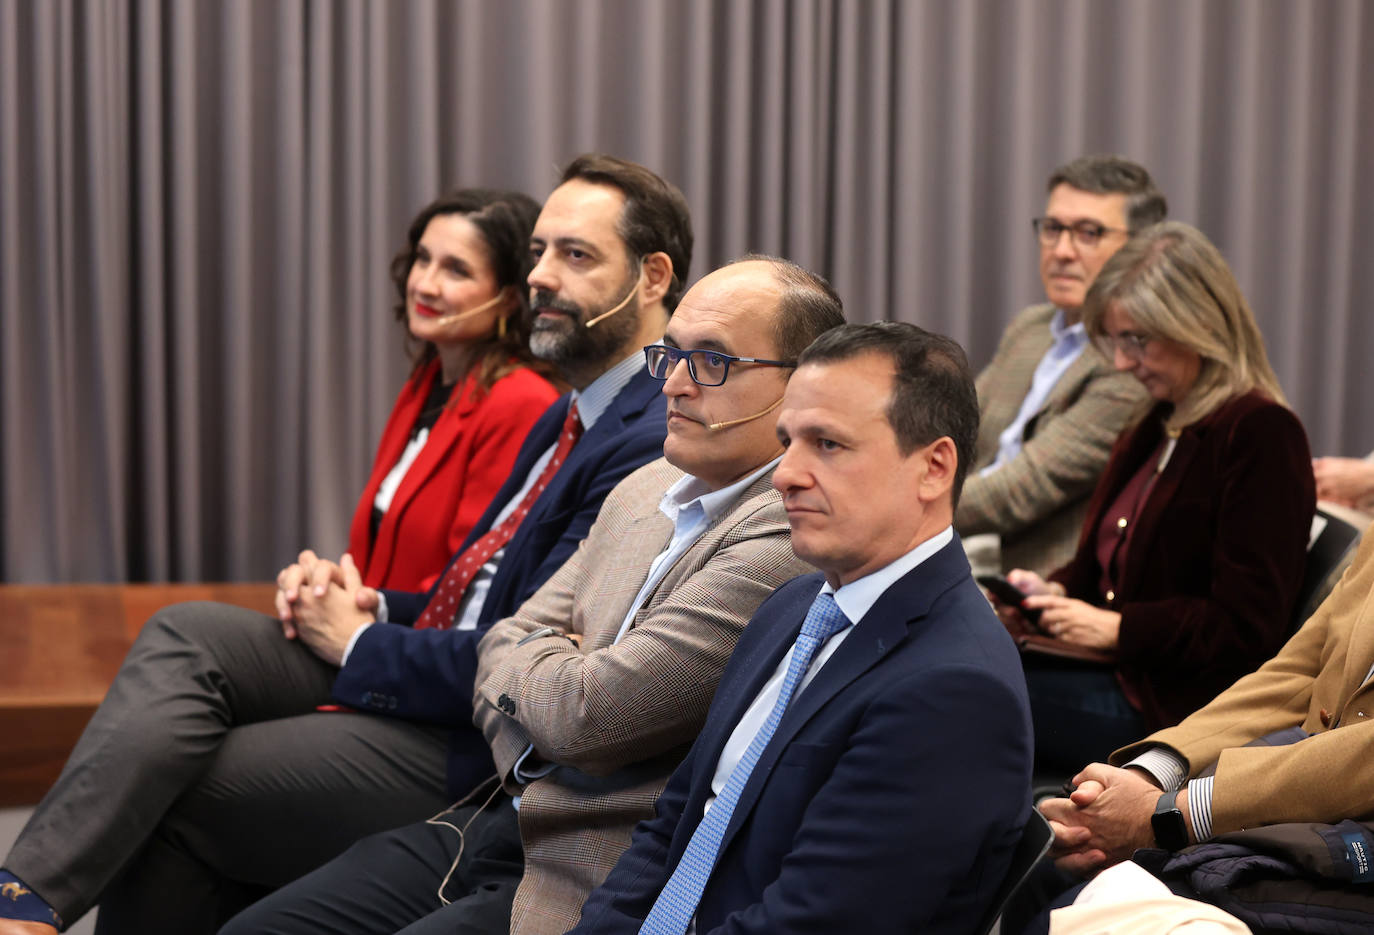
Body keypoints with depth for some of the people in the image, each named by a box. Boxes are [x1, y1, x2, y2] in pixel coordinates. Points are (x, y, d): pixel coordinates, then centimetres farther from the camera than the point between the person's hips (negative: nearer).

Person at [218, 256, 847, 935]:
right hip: (498, 820, 9)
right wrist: (550, 672, -8)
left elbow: (586, 713, -21)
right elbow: (499, 660, 14)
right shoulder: (645, 490, 13)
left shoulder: (789, 540, -18)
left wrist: (523, 659, 1)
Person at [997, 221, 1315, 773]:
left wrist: (1118, 629, -17)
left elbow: (1248, 627, -16)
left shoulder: (1262, 436, -10)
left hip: (1177, 706, -8)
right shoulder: (1157, 427, 19)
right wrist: (1053, 592, 3)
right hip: (1116, 673, 8)